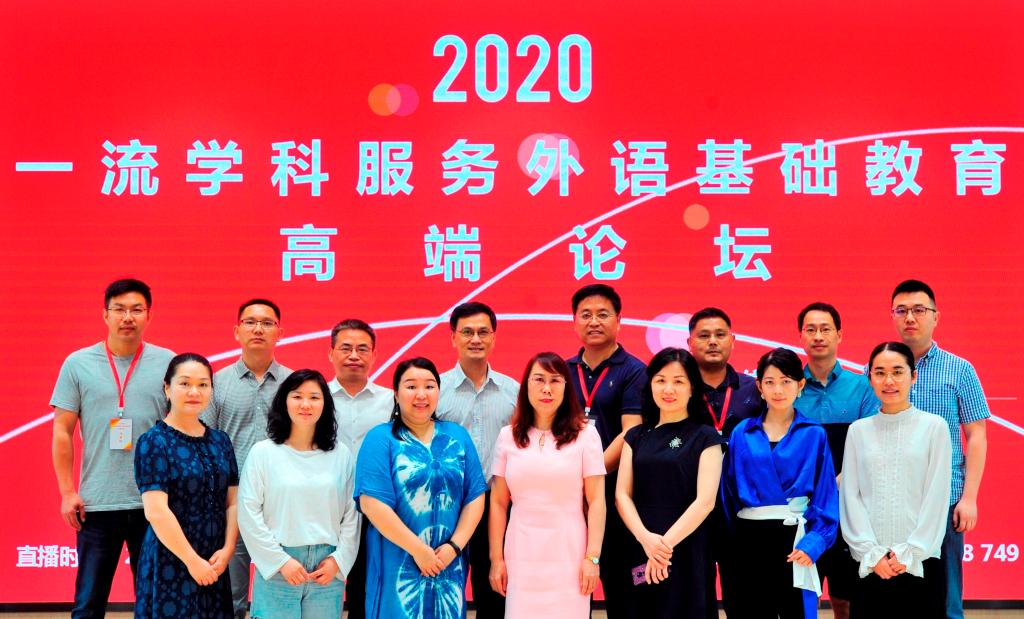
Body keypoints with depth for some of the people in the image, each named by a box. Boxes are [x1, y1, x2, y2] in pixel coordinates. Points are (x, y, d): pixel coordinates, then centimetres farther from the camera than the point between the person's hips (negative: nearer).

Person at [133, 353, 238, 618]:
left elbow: (233, 502, 8)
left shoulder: (220, 441, 9)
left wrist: (227, 550, -6)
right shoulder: (154, 442, -8)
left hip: (214, 566, 5)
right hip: (170, 564, -5)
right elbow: (156, 511, -15)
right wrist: (192, 560, -15)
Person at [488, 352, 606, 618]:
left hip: (569, 557, -1)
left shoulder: (585, 434, 0)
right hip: (522, 557, 2)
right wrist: (496, 558, 4)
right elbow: (498, 502, 7)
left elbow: (596, 500, -1)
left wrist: (592, 557, -6)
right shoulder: (508, 436, 6)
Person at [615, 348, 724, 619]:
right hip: (640, 549, 3)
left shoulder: (705, 437, 1)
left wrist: (667, 543, -15)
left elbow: (705, 501, -8)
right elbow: (622, 495, 3)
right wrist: (645, 538, -13)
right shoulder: (636, 436, 11)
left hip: (687, 551, -3)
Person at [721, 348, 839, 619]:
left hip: (794, 539, -2)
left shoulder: (814, 435, 1)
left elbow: (825, 495, -3)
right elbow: (729, 490, 8)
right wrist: (734, 536, 1)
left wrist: (813, 542, -13)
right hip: (750, 539, 2)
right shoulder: (742, 433, 5)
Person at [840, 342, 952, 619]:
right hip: (870, 564, 1)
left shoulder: (934, 426, 4)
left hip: (921, 561, -1)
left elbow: (936, 497, -1)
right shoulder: (859, 430, 8)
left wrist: (909, 554, -7)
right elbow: (850, 496, 4)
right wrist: (873, 553, -6)